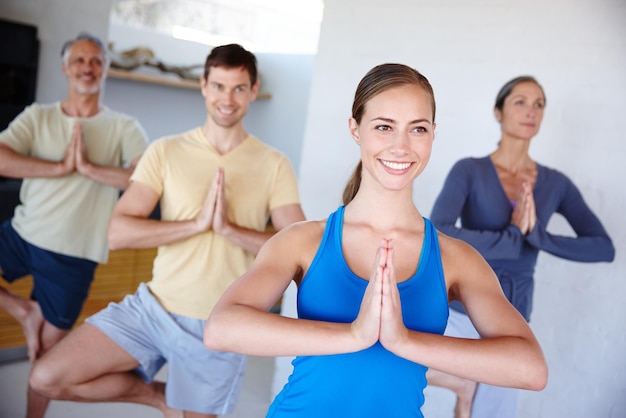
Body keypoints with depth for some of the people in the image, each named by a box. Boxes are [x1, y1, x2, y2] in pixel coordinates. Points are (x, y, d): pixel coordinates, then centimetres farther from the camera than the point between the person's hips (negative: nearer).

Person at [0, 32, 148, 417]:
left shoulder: (124, 128, -4)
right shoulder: (38, 117, 3)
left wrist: (89, 168, -23)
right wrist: (61, 167, -20)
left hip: (73, 255, -2)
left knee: (49, 349, 10)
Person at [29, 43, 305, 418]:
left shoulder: (274, 165, -3)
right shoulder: (166, 152, -2)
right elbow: (118, 232, -10)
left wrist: (228, 228, -22)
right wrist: (197, 223, -21)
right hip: (153, 307, 2)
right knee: (47, 378, -5)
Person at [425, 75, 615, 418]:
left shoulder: (556, 184, 1)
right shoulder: (469, 171, -10)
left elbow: (604, 248, -7)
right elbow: (438, 235, -26)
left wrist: (537, 234, -20)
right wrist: (514, 237, -24)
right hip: (457, 310, -2)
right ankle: (463, 383, 10)